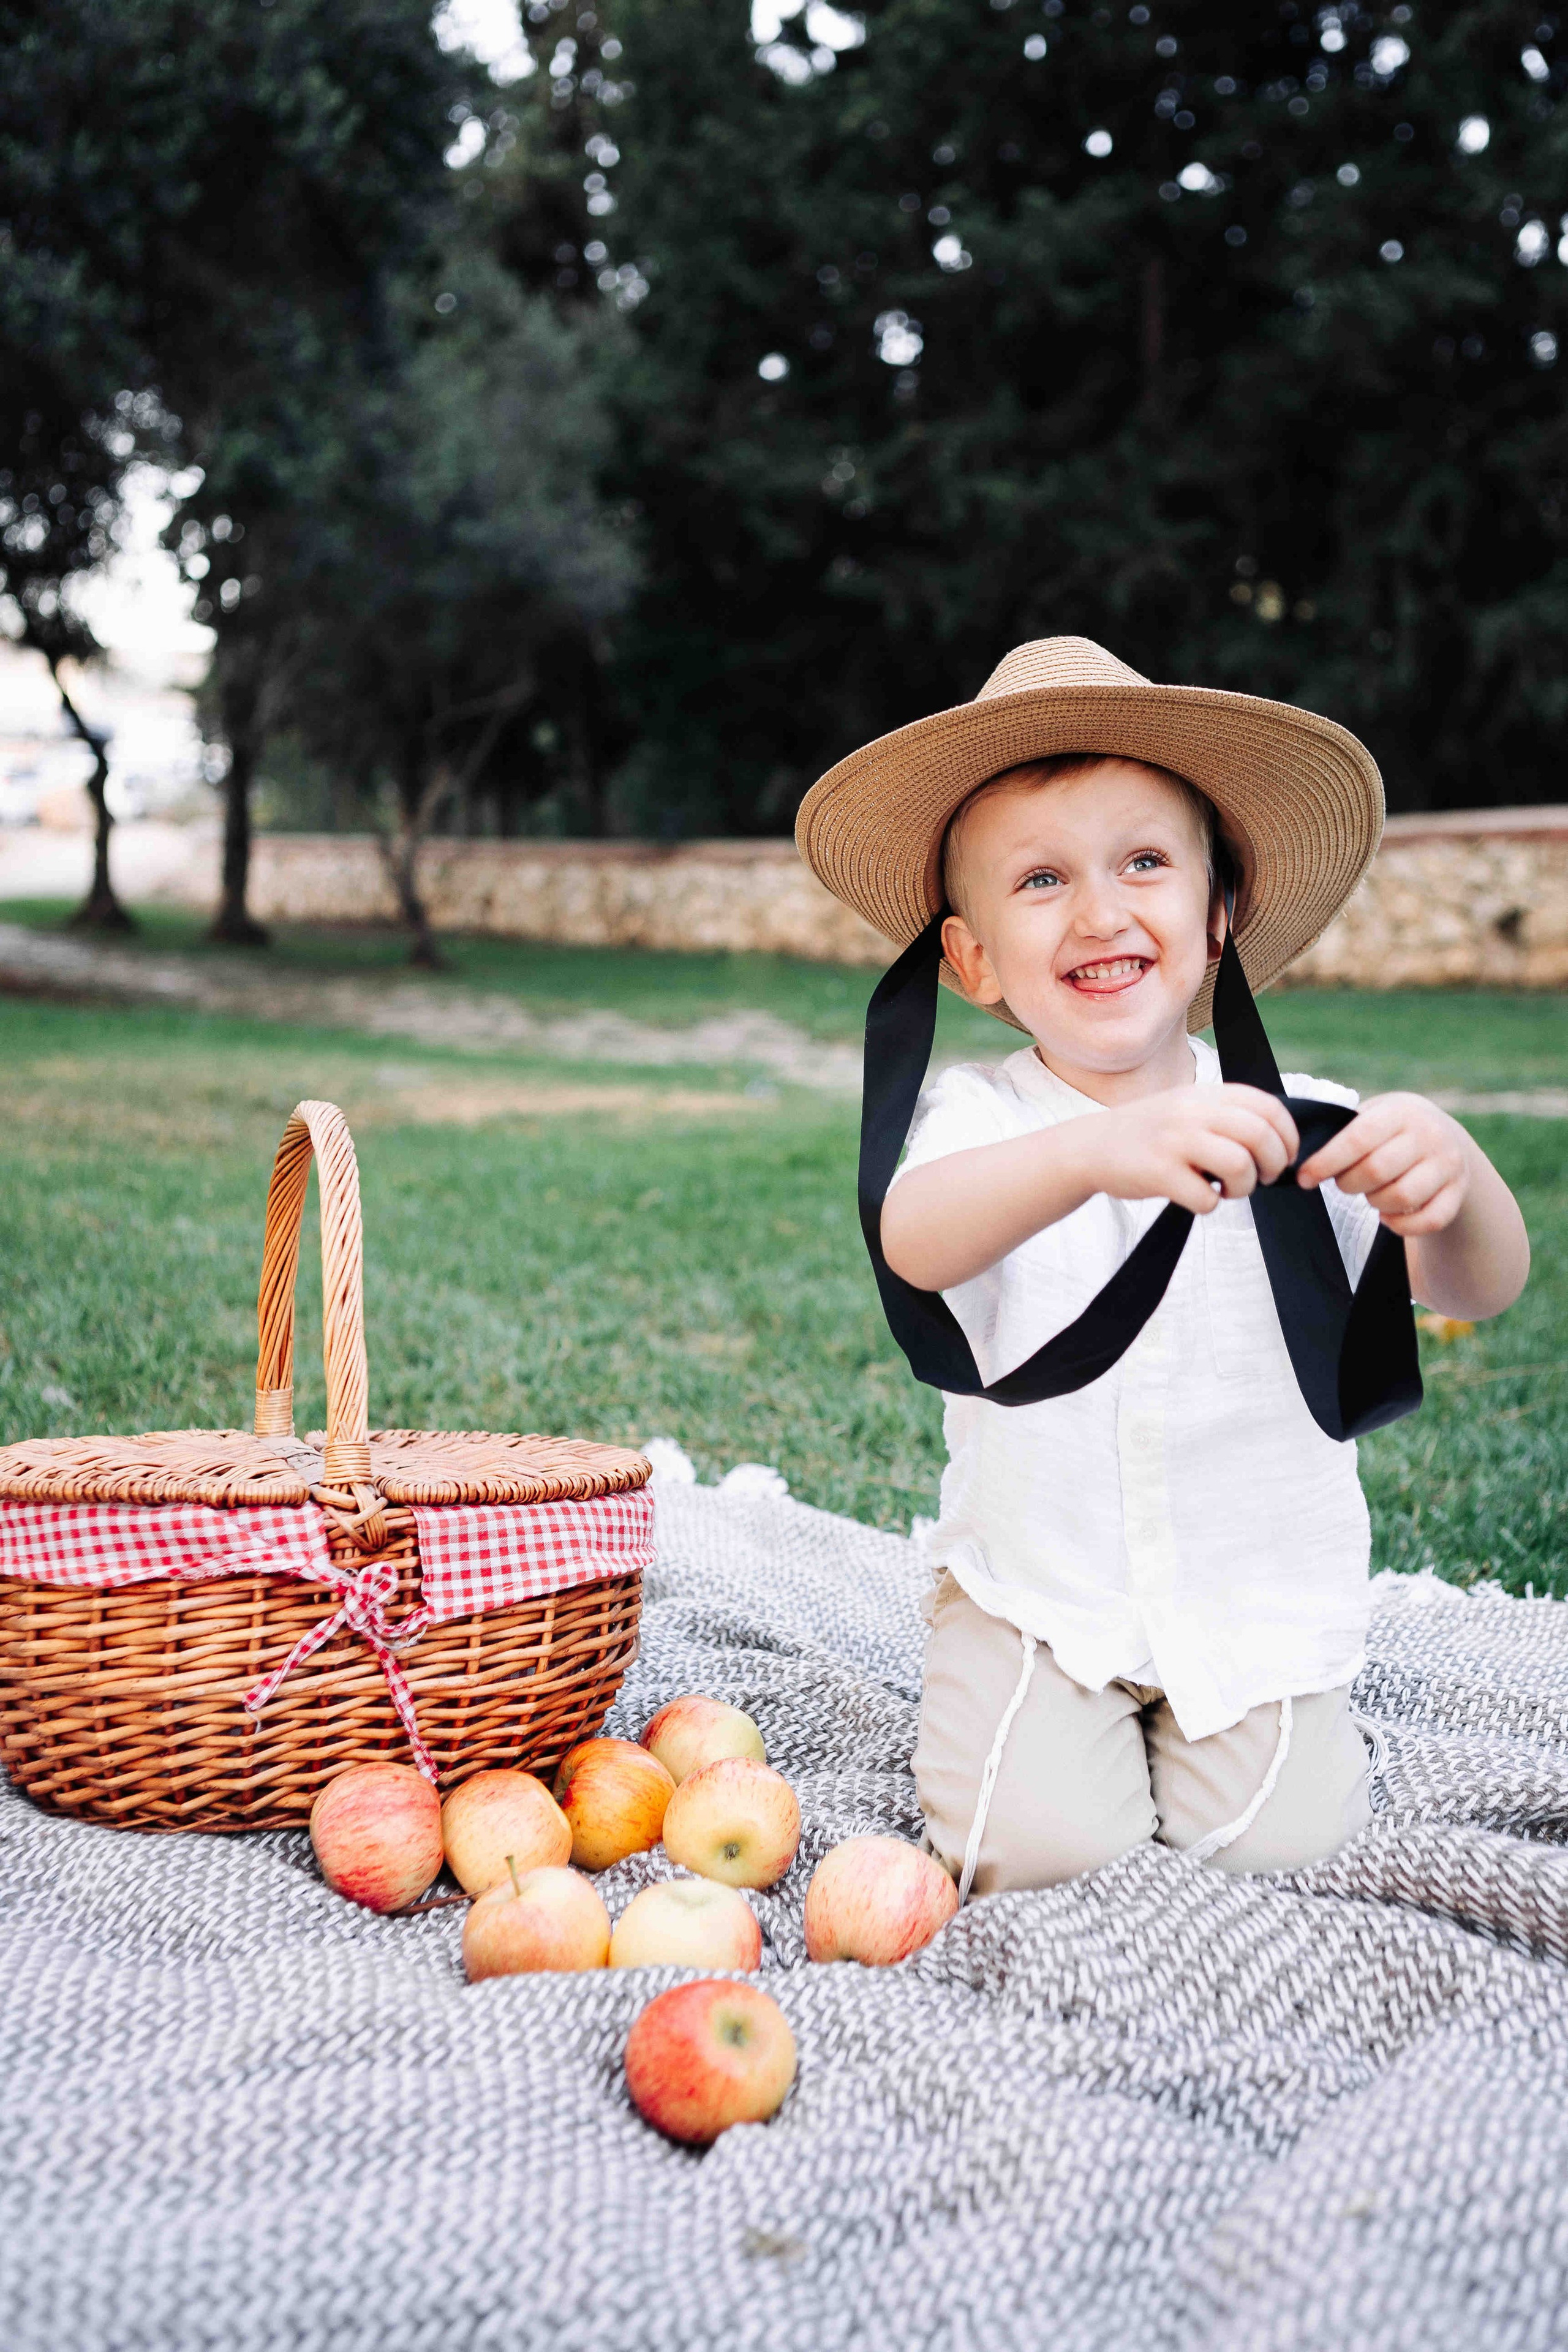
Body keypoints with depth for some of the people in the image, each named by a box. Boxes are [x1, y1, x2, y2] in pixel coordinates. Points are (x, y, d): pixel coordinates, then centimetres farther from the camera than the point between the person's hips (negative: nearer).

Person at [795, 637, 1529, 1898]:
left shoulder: (1296, 1125, -9)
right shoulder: (982, 1119, -13)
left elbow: (1481, 1288, -16)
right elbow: (913, 1240, -35)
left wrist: (1451, 1175, -41)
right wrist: (1096, 1151, -55)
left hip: (1260, 1605, 1)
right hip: (1036, 1593, -1)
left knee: (1273, 1845, -9)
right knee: (1035, 1850, -13)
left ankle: (1318, 1738, 24)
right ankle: (1033, 1712, 19)